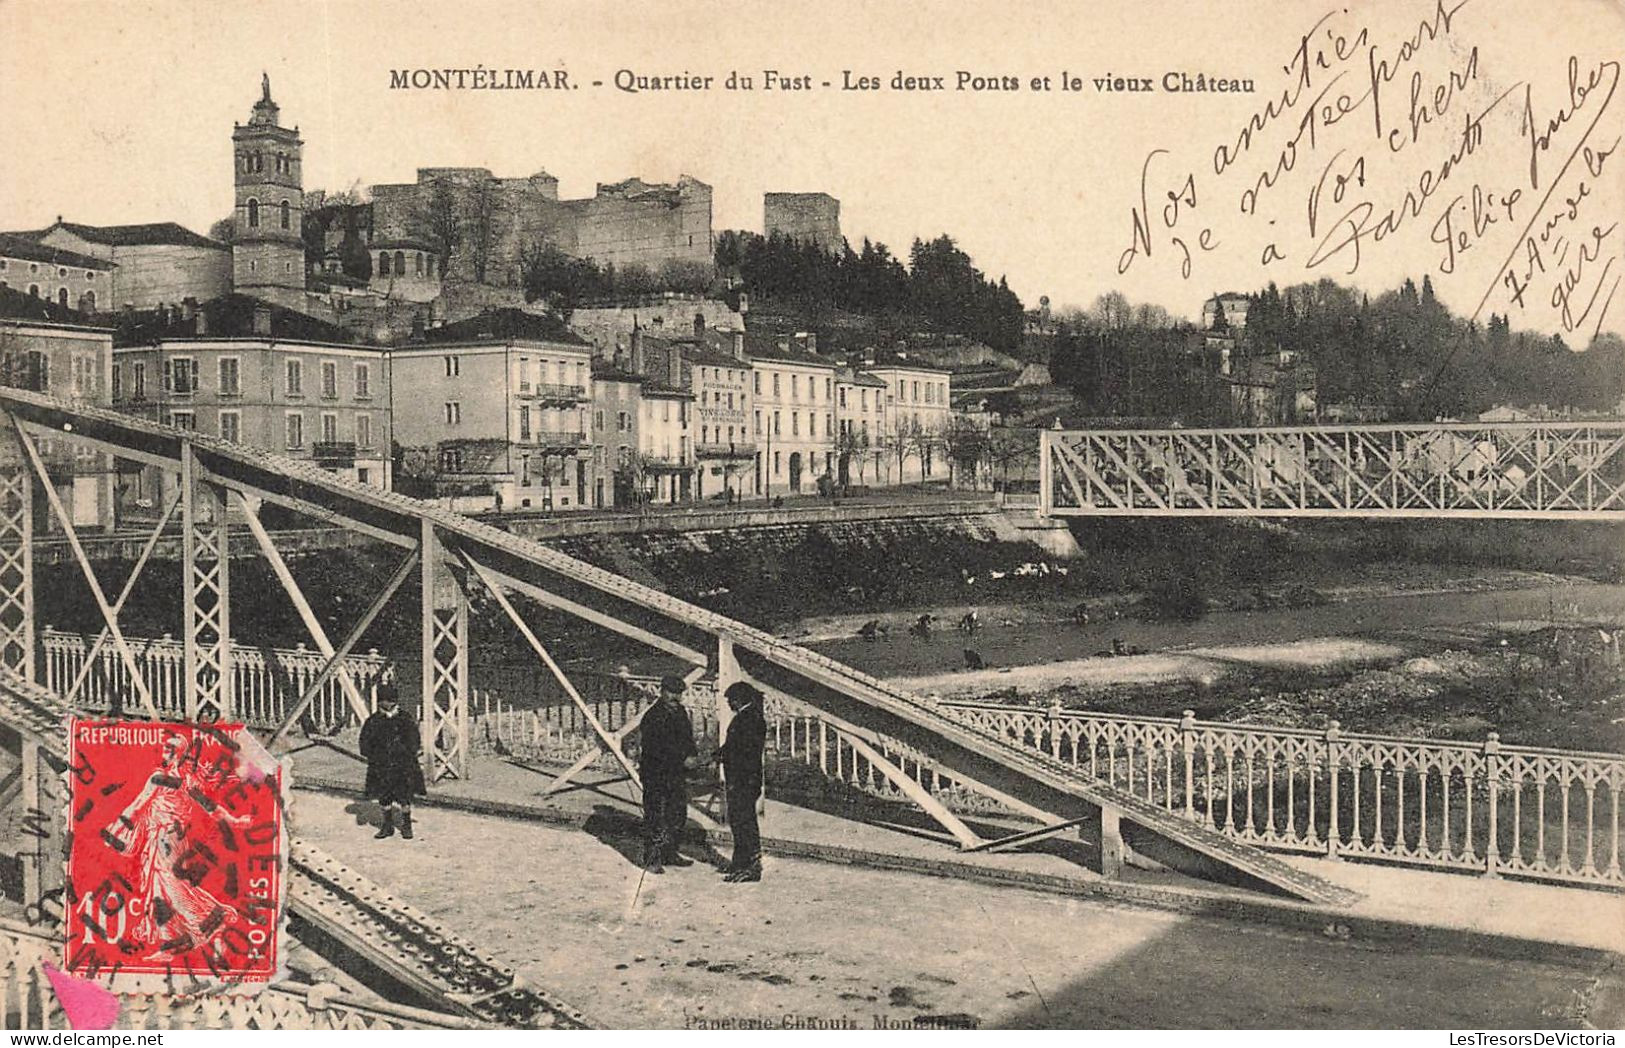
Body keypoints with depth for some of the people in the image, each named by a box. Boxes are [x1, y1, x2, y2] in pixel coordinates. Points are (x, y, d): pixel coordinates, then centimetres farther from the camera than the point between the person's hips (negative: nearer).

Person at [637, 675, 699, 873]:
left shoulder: (680, 712, 11)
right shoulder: (653, 716, -15)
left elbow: (687, 739, 20)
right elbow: (655, 748, -21)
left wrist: (693, 755, -2)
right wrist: (683, 760, -21)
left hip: (676, 774, 8)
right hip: (656, 774, -8)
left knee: (678, 816, 13)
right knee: (655, 818, -4)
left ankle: (670, 853, 26)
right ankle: (652, 860, 3)